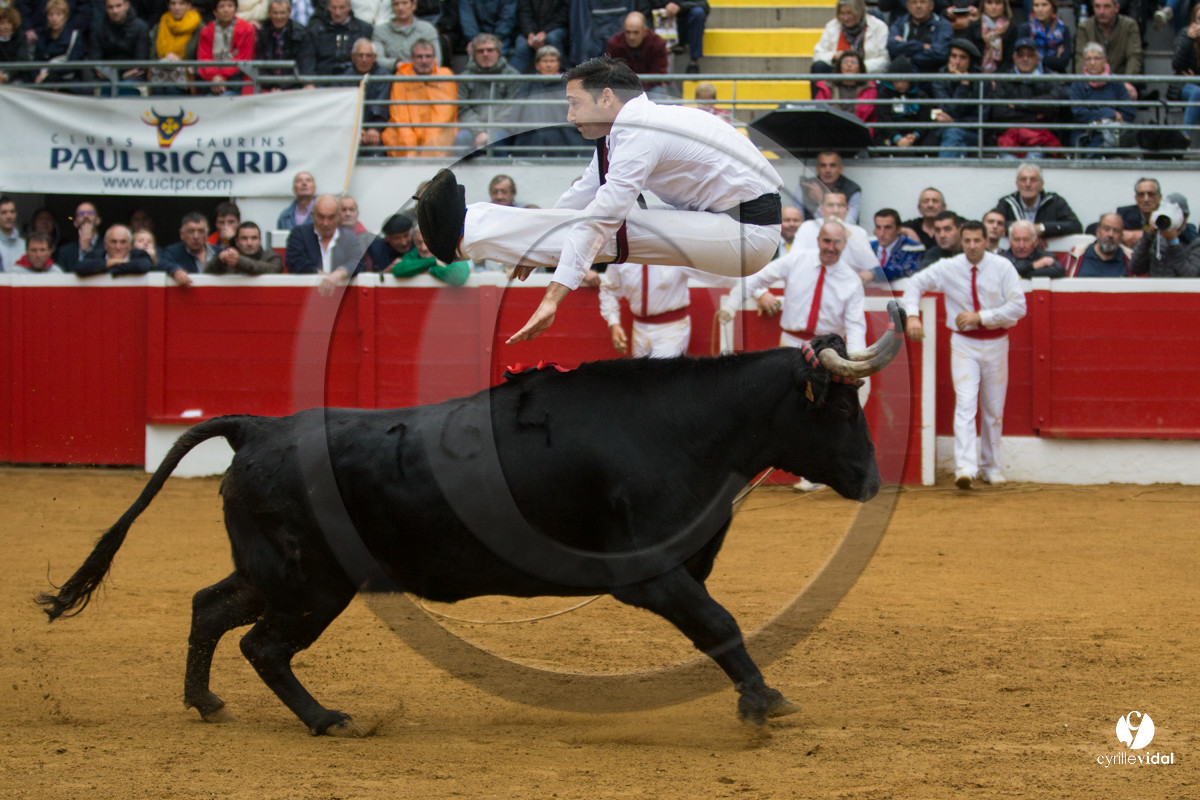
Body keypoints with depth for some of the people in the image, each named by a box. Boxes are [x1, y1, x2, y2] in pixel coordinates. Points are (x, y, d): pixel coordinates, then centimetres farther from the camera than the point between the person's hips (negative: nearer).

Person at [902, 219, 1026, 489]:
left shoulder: (1003, 267, -7)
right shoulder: (949, 268, -5)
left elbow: (1018, 307, -11)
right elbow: (916, 283, 6)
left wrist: (980, 317, -19)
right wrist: (912, 315, -10)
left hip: (996, 343, 1)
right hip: (964, 343, -1)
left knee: (994, 410, 10)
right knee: (965, 404, -16)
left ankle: (991, 467, 26)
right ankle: (965, 469, -27)